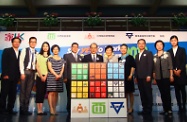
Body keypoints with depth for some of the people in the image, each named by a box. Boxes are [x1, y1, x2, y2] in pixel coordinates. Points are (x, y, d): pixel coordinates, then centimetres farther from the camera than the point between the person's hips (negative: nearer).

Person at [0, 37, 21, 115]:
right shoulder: (7, 51, 2)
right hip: (7, 76, -4)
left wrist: (19, 75, 3)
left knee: (13, 94, 4)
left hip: (15, 77, 4)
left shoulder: (20, 53, 13)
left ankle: (10, 109, 11)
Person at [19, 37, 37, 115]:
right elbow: (21, 61, -3)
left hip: (33, 72, 3)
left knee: (29, 91, 5)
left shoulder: (36, 53, 9)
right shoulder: (24, 50, 2)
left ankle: (26, 109, 12)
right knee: (23, 90, 0)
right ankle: (22, 108, 8)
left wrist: (36, 73, -3)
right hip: (25, 71, -3)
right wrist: (22, 73, -10)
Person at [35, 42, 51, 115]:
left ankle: (41, 110, 6)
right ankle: (39, 110, -2)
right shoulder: (39, 56, 8)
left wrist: (45, 76, -9)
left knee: (43, 93, 2)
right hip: (40, 76, -1)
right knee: (39, 92, -4)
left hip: (47, 77, 1)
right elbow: (37, 67, 3)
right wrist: (41, 76, -7)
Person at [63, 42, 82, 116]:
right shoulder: (66, 56, 9)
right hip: (69, 79, -3)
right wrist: (65, 78, -8)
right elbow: (65, 67, 1)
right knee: (70, 94, -1)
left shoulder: (80, 57, 19)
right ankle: (69, 109, 8)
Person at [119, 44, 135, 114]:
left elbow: (133, 67, -5)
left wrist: (130, 75, -13)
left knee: (130, 93, 3)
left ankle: (131, 108, 11)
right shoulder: (119, 59, 12)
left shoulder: (130, 57, 0)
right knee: (124, 93, 10)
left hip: (128, 78, -4)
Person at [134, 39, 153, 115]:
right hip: (139, 78, 6)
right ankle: (144, 109, 10)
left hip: (146, 77, -6)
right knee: (142, 94, 5)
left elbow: (150, 65, -8)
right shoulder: (137, 55, 21)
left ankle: (149, 110, 3)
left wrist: (149, 75, -16)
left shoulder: (149, 53, 2)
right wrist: (136, 76, 10)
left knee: (148, 93, -2)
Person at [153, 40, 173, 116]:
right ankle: (165, 109, 12)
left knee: (167, 93, -5)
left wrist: (171, 75, -5)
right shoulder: (154, 56, 9)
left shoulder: (167, 54, 4)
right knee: (162, 94, 6)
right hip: (158, 78, 3)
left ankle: (169, 110, -1)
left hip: (166, 77, -3)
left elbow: (170, 65, 1)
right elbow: (154, 68, 9)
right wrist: (154, 78, 7)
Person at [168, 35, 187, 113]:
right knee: (177, 90, 2)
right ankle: (179, 107, 6)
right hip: (174, 73, 2)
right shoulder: (169, 51, 11)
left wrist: (179, 70, -12)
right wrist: (174, 71, -8)